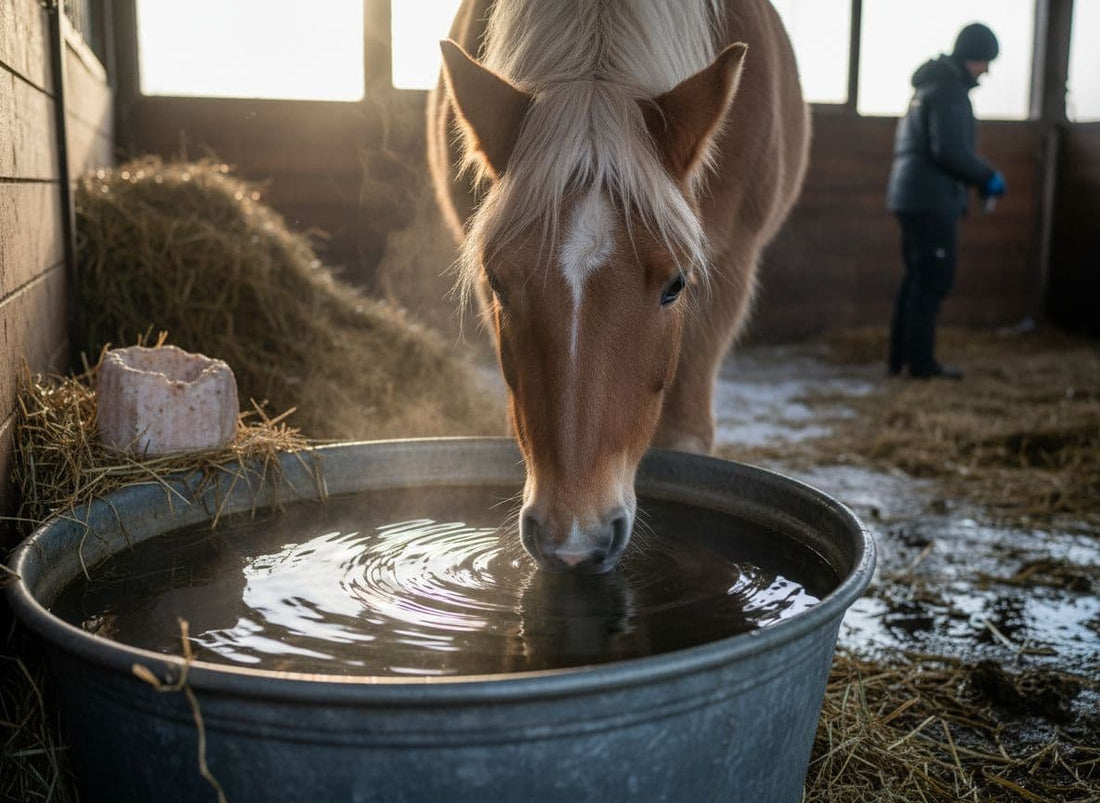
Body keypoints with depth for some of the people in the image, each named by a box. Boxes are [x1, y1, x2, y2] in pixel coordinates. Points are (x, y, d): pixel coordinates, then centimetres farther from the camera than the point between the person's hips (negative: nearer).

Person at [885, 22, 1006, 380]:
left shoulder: (931, 85, 20)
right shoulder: (949, 91, -12)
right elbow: (950, 150, -21)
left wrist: (979, 178, 19)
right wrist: (988, 177, -8)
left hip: (912, 197, 10)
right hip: (933, 200, -10)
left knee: (917, 279, 14)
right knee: (933, 281, -5)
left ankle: (900, 358, 17)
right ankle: (921, 363, -2)